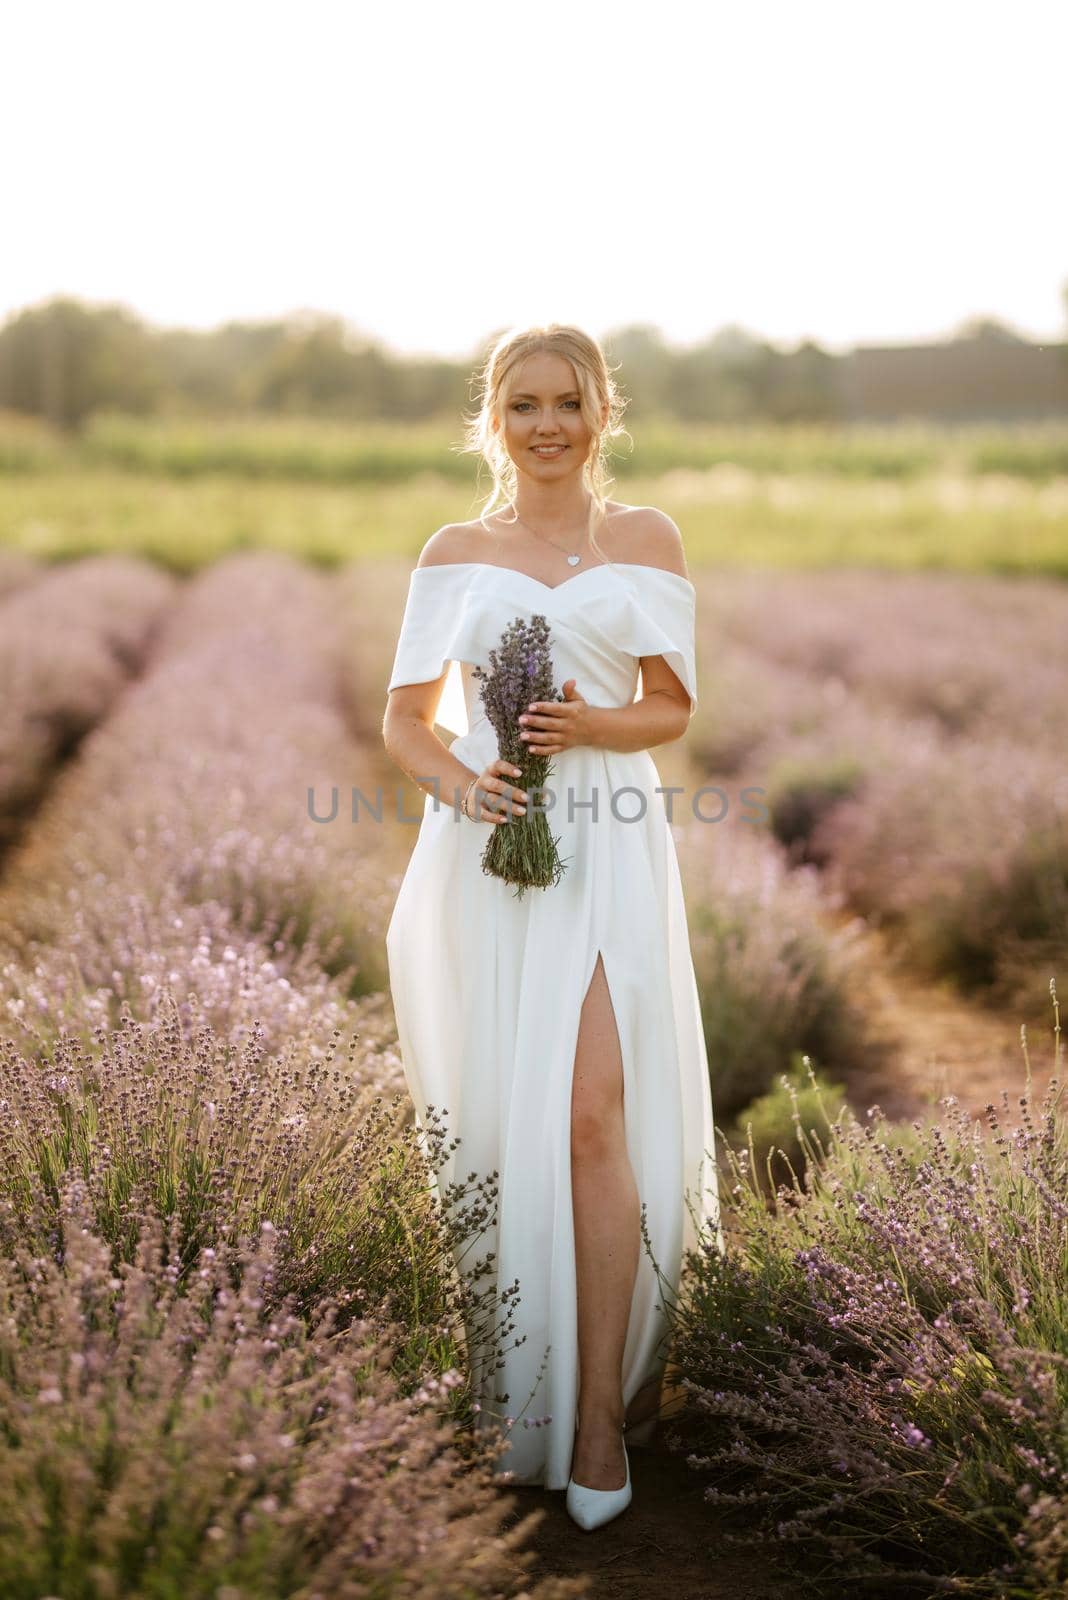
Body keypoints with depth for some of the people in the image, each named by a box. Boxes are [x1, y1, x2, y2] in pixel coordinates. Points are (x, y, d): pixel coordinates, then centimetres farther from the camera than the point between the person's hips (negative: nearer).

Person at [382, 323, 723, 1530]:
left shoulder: (647, 539, 10)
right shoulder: (454, 553, 11)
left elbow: (672, 709, 8)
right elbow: (403, 719, 10)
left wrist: (591, 724, -13)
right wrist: (459, 783, -11)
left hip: (606, 853, -1)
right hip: (485, 848, 1)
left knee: (591, 1117, -13)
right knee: (488, 1124, 4)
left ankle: (599, 1418, -5)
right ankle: (497, 1398, 22)